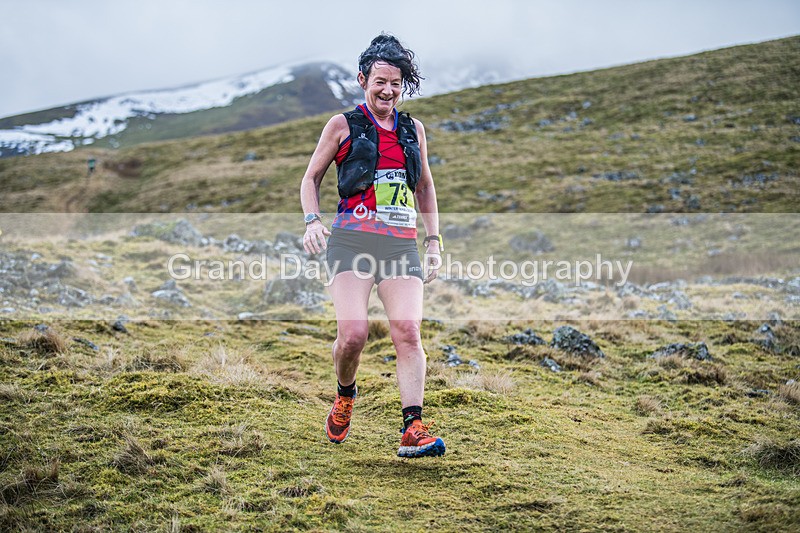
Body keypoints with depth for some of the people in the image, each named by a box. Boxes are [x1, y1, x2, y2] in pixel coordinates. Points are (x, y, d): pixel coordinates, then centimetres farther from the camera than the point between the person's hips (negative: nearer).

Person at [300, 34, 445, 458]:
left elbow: (425, 188, 29)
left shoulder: (413, 129, 19)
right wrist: (312, 220, -4)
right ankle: (345, 396, 15)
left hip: (402, 244, 3)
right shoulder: (343, 125, 9)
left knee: (408, 333, -14)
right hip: (352, 239, -3)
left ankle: (413, 430, -16)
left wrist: (434, 239, 19)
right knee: (353, 333, -17)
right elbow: (311, 178, 14)